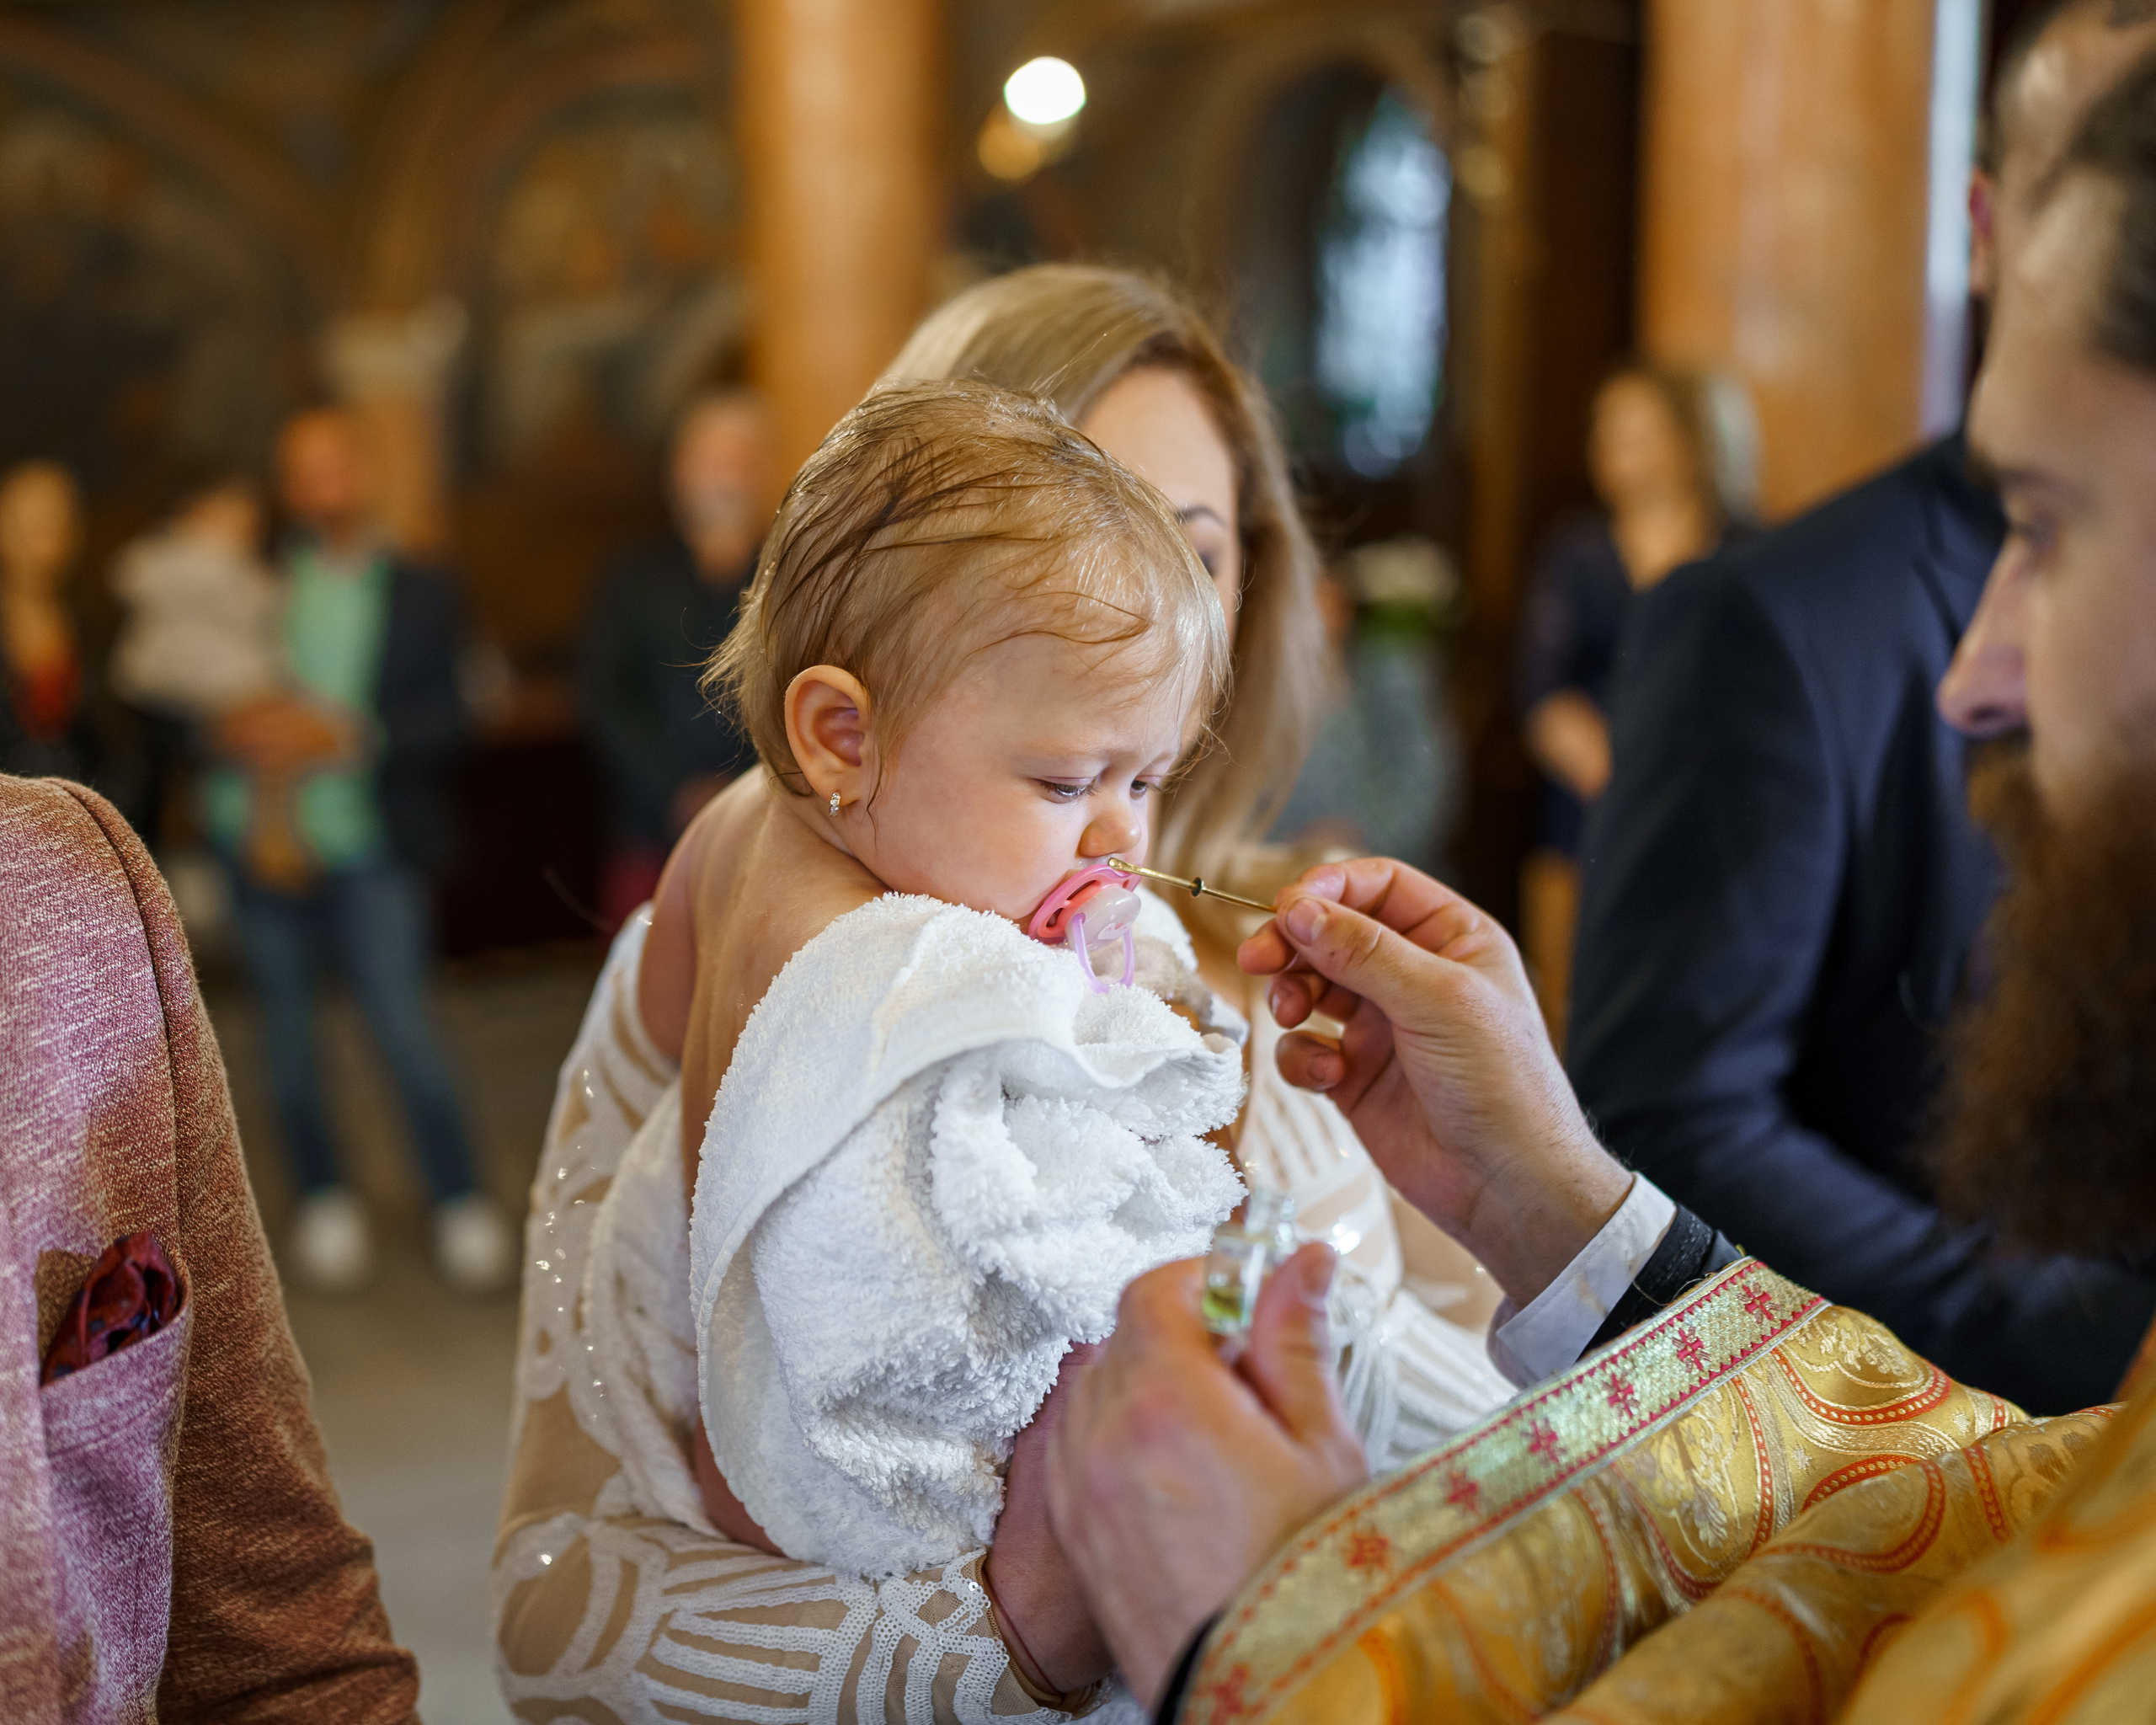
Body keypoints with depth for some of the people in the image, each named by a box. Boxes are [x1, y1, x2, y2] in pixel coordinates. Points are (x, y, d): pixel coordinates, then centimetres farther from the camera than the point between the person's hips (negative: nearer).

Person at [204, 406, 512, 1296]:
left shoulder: (419, 593, 6)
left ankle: (460, 1202, 1)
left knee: (401, 1020, -10)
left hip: (368, 843, -2)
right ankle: (323, 1198, 22)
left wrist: (344, 733, -17)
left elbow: (443, 720, -1)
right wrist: (233, 729, -11)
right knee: (286, 1022, 8)